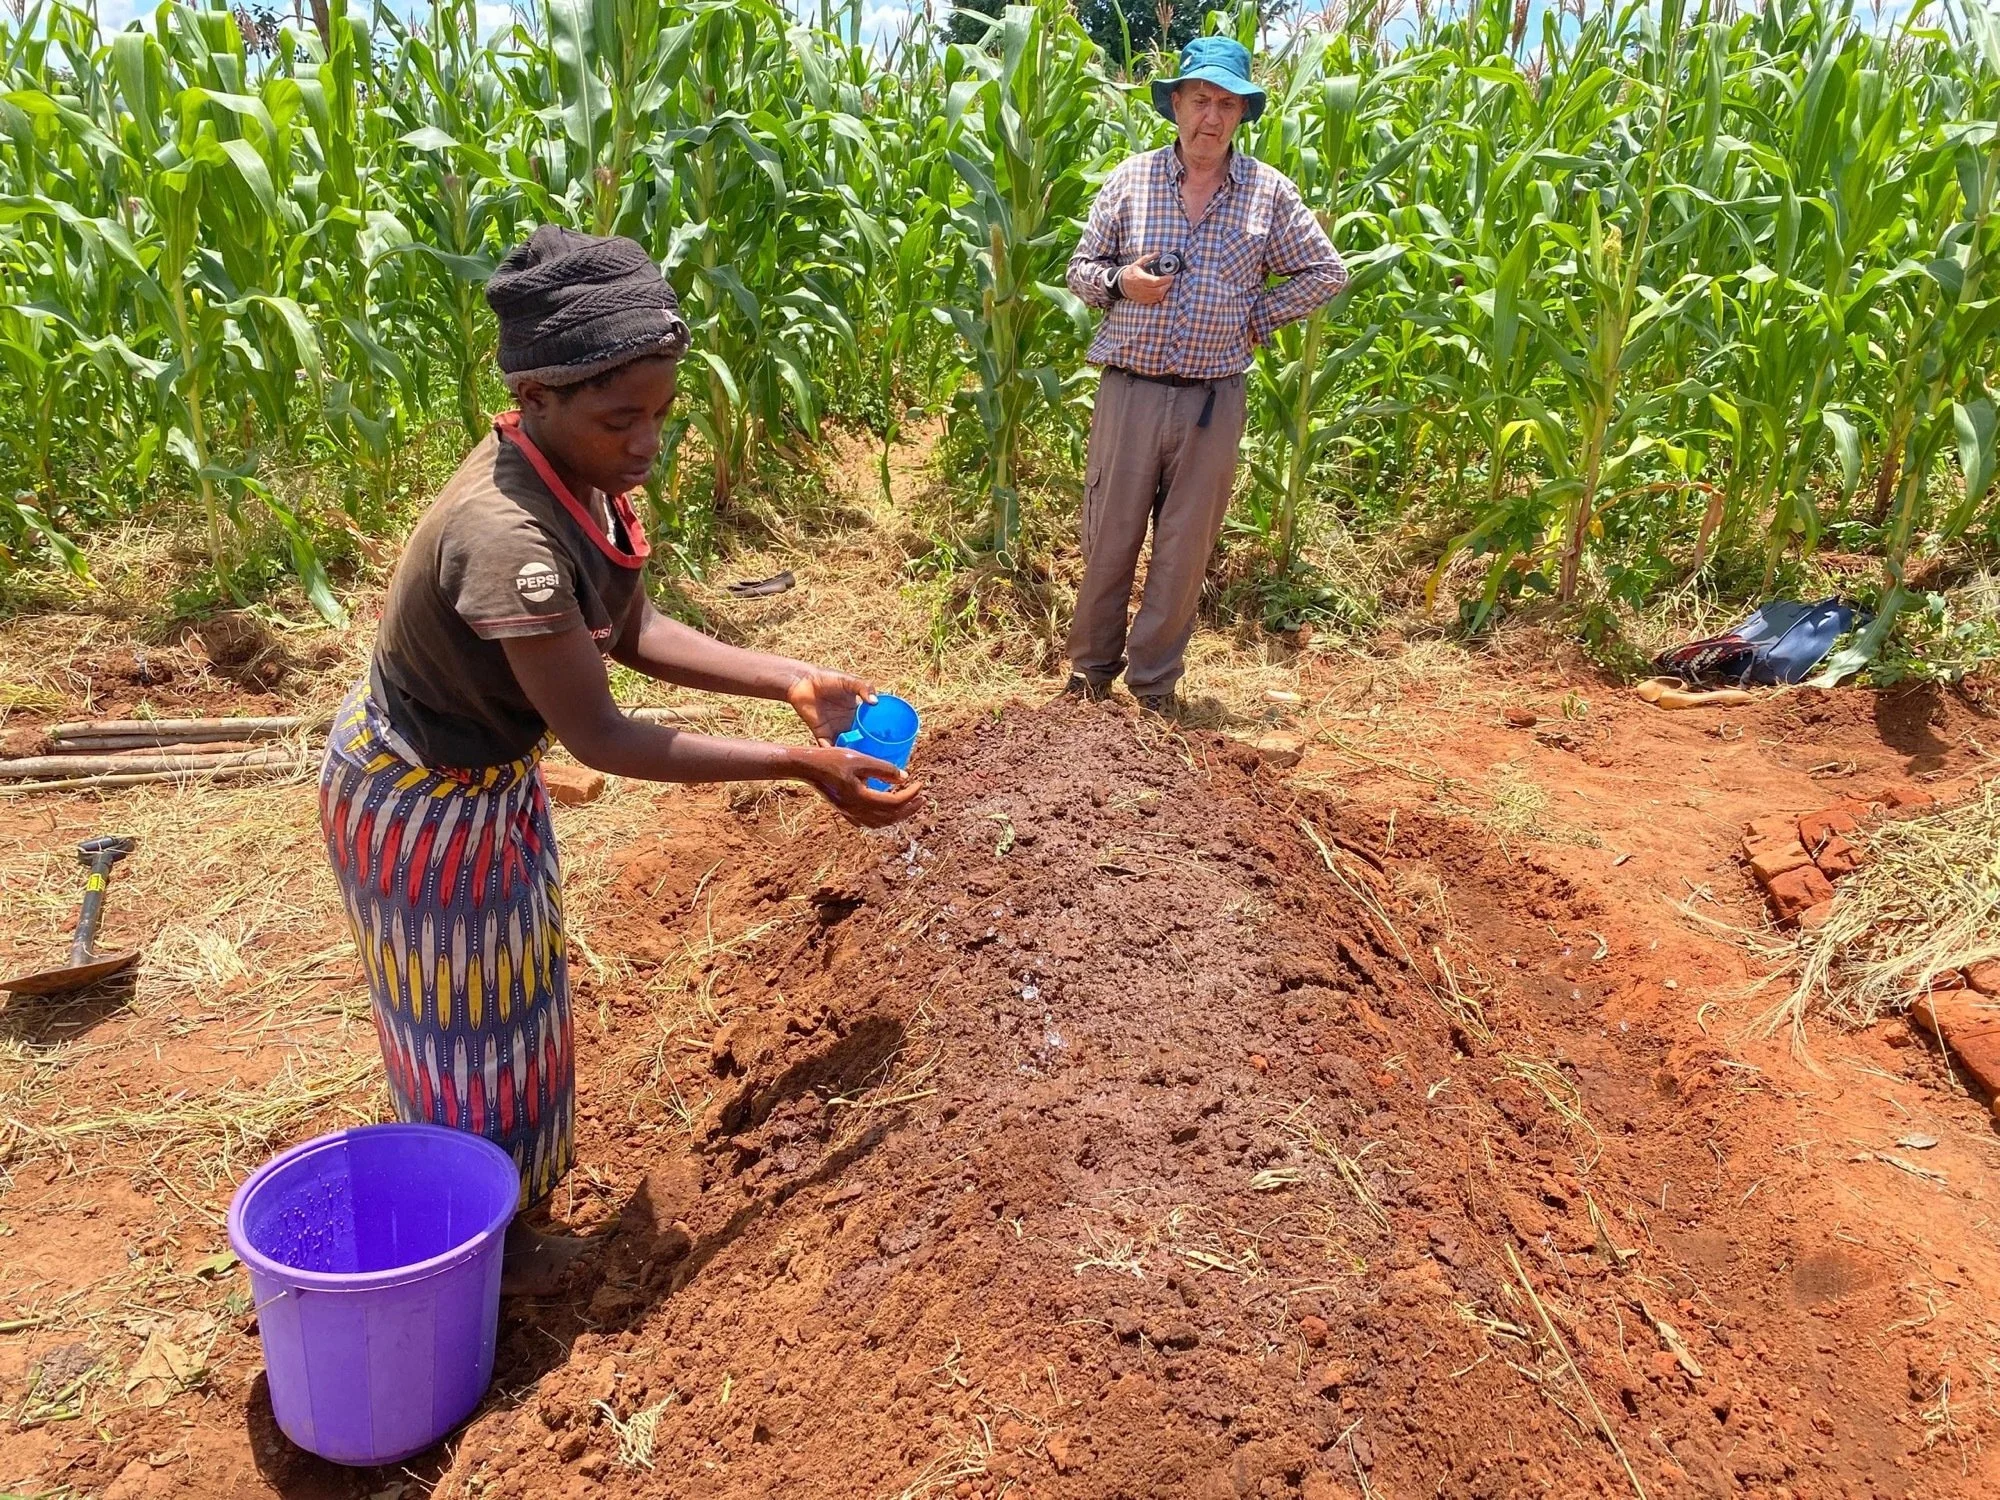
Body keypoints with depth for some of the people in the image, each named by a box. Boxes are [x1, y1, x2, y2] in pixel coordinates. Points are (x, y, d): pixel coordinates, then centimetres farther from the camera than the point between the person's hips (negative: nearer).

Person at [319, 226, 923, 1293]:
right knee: (471, 1023, 13)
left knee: (491, 1001, 27)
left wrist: (794, 682, -9)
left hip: (485, 774, 8)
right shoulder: (507, 536, -39)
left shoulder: (579, 475, -12)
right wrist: (798, 765, -30)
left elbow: (635, 635, -2)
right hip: (425, 803, -8)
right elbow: (601, 739, -33)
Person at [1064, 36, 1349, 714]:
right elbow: (1081, 269, 8)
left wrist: (1254, 317, 1)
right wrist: (1119, 281, -13)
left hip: (1213, 401, 0)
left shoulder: (1269, 191, 2)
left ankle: (1155, 680, 21)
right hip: (1129, 392, 0)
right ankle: (1091, 667, 23)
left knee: (1185, 550, 7)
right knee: (1108, 538, 6)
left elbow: (1326, 272, 10)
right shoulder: (1130, 177, 3)